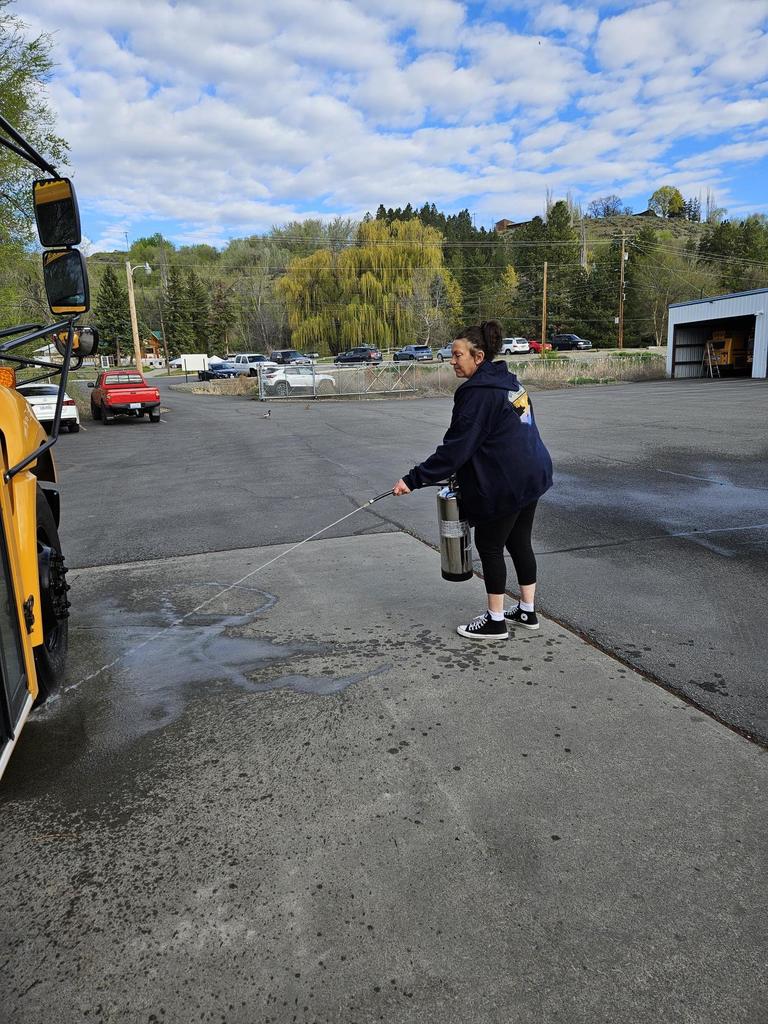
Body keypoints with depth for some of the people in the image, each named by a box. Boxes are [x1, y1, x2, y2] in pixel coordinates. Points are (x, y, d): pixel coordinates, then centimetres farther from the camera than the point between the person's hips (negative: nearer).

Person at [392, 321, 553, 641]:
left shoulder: (478, 393, -19)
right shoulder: (508, 381, 11)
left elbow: (454, 449, -22)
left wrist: (413, 479, -20)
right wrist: (464, 474, 19)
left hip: (504, 485, -9)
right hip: (532, 474, 9)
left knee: (489, 546, 4)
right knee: (519, 542, 18)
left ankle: (495, 621, 15)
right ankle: (527, 611, 30)